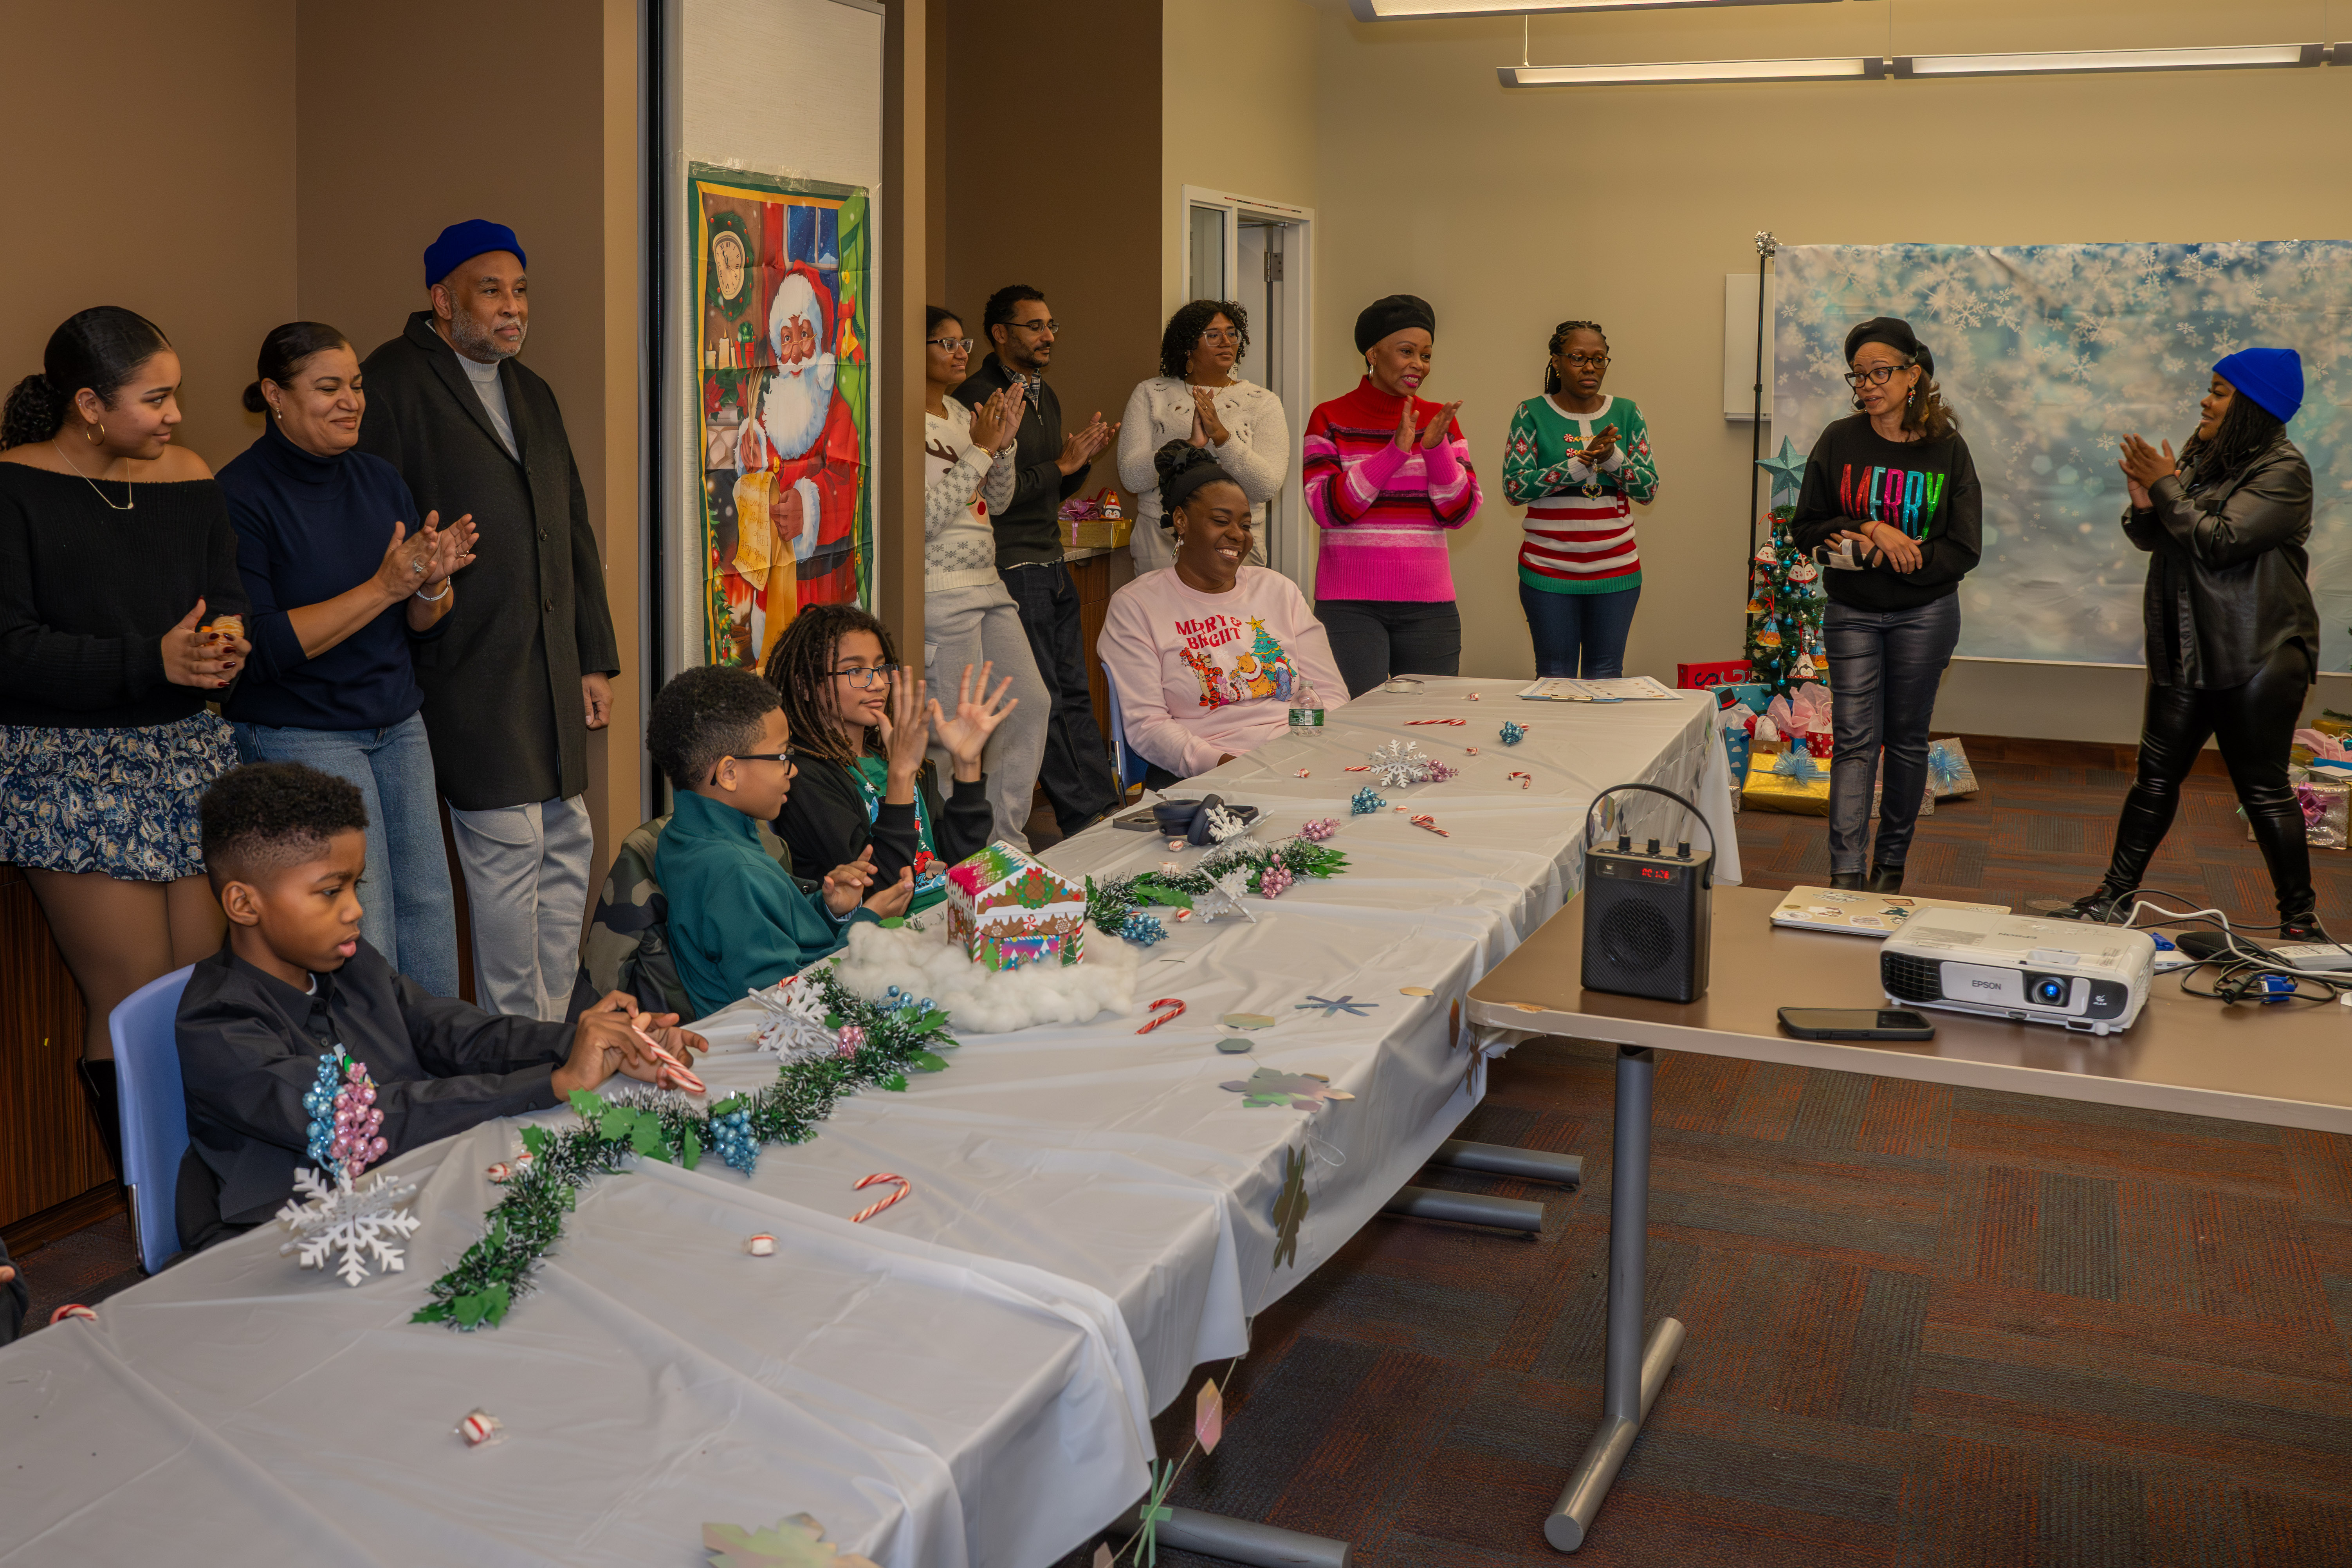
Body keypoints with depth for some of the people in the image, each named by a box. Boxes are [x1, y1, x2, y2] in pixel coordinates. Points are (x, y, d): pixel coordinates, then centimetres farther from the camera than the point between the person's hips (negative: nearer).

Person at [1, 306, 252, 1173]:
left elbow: (229, 597, 11)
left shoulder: (188, 477, 8)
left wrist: (229, 638, -13)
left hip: (189, 754, 5)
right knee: (134, 1005, -4)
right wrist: (155, 661, -23)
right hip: (73, 768, -5)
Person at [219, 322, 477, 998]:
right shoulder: (240, 496, -12)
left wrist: (433, 581, -13)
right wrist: (382, 587, -21)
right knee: (361, 943, -8)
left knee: (428, 906, 7)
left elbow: (424, 625, 11)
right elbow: (259, 649, -18)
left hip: (397, 724, 7)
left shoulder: (379, 480, 7)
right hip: (298, 733, -6)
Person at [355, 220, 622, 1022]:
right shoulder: (394, 383, -6)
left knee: (565, 845, 11)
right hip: (469, 675, -8)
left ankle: (555, 1029, 23)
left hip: (551, 669, 8)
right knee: (507, 847, -6)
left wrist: (595, 658, 17)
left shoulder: (531, 393, 19)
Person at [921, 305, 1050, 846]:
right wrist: (980, 450, -15)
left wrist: (1004, 442, 0)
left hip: (987, 584, 9)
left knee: (1032, 704, 10)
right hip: (940, 593, -9)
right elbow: (925, 519, -19)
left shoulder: (960, 413, 14)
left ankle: (1007, 838, 21)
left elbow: (997, 502, 16)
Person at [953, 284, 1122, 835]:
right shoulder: (978, 398, -12)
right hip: (1010, 569, -9)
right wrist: (1062, 464, -15)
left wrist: (1083, 460, 3)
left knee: (1075, 692, 10)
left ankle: (1108, 811, 13)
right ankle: (1086, 817, 4)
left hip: (1052, 565, 9)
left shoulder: (1045, 396, 17)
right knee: (1043, 702, -2)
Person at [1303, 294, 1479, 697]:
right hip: (1350, 603, -3)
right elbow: (1327, 508, -10)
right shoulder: (1331, 419, 1)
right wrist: (1395, 452, -17)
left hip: (1428, 603, 3)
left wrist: (1436, 448, -13)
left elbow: (1461, 513, 3)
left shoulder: (1439, 420, 10)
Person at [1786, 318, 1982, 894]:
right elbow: (1805, 529, -1)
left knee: (1906, 739, 10)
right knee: (1854, 738, -6)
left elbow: (1964, 551, -8)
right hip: (1851, 613, 0)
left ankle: (1891, 863, 24)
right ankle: (1845, 873, -11)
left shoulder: (1947, 449, -5)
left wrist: (1870, 554, -15)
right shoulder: (1839, 441, -3)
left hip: (1924, 614, 0)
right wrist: (1873, 531, -17)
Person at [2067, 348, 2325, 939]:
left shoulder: (2281, 472, -13)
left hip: (2257, 656, -7)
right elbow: (2158, 539, 14)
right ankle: (2116, 896, 17)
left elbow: (2219, 541, -24)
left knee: (2261, 787, -1)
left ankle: (2300, 916, 12)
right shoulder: (2200, 456, 11)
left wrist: (2166, 487, -13)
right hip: (2188, 651, 7)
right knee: (2156, 774, 10)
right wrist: (2145, 506, -7)